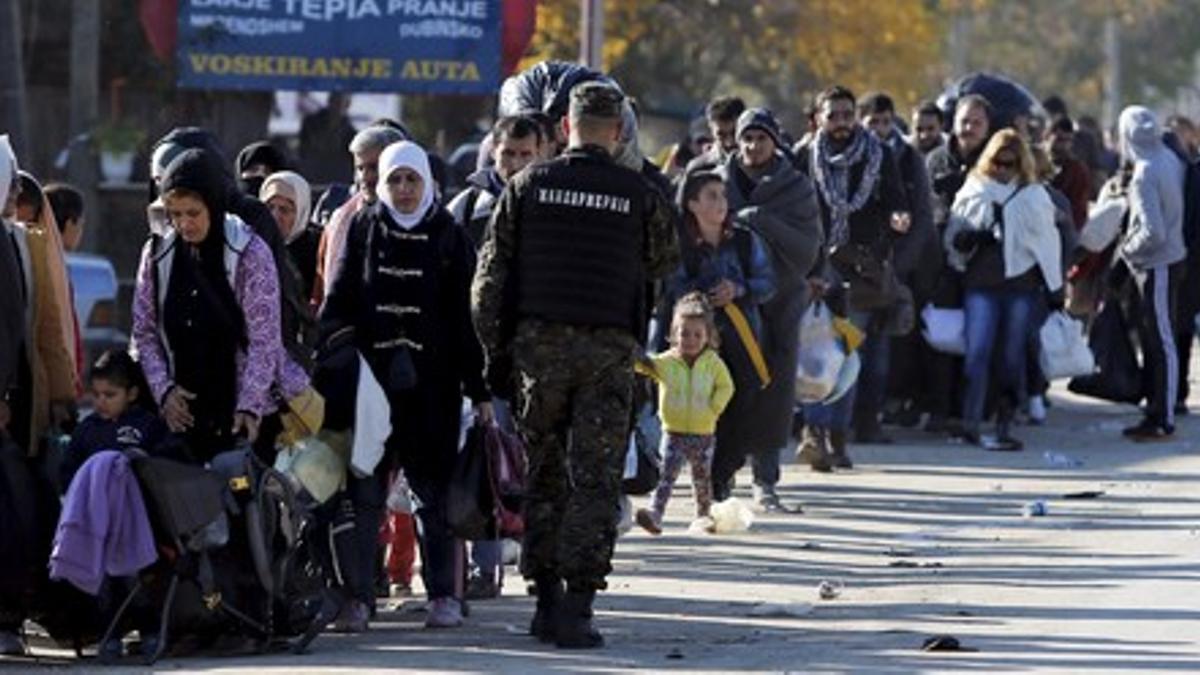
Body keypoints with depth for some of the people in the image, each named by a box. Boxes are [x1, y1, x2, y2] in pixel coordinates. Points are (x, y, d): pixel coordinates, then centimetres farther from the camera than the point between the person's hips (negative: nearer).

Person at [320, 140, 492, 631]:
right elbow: (339, 302, 8)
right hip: (371, 378, 1)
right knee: (364, 489, -1)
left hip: (431, 384, -1)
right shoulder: (363, 230, 8)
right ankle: (357, 595, 2)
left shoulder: (449, 238, 5)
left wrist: (479, 390, 0)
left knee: (435, 489, 2)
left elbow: (466, 317, 4)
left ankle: (444, 594, 8)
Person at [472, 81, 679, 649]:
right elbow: (664, 263, 16)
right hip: (608, 347, -2)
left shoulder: (528, 186, 4)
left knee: (544, 472, 13)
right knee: (595, 479, -1)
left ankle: (546, 598, 13)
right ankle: (576, 605, -10)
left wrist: (496, 353, 10)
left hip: (538, 345, 2)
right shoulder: (638, 195, -1)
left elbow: (490, 277, 4)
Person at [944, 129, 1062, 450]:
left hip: (1021, 283, 0)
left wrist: (1056, 291, 9)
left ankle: (1003, 427, 7)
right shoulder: (973, 192, 8)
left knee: (1013, 358, 2)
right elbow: (952, 236, 14)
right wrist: (966, 240, -10)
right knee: (977, 353, -11)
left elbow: (1048, 243, 9)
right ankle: (970, 423, -13)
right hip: (981, 282, 0)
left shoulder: (1033, 196, 6)